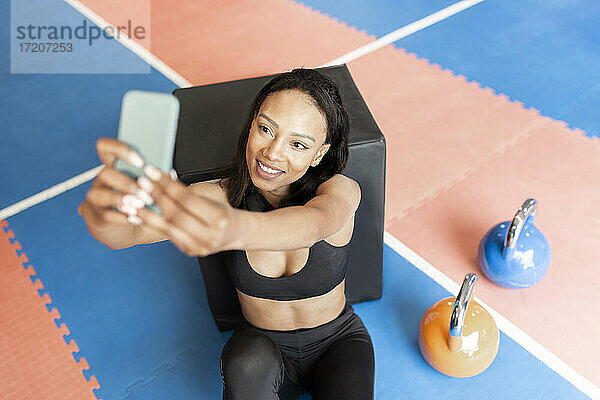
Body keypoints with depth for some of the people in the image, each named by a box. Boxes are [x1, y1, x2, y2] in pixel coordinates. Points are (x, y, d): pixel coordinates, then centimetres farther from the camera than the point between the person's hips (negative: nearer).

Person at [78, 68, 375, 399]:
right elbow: (128, 232, -33)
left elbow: (314, 223, -46)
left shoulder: (340, 190, -20)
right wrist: (102, 215, -58)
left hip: (338, 343, 0)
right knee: (248, 360, -33)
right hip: (263, 351, 1)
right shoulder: (222, 196, -17)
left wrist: (236, 229, -68)